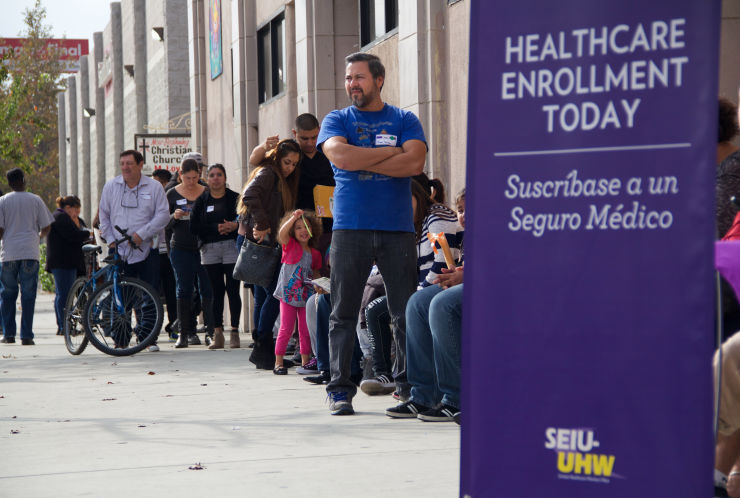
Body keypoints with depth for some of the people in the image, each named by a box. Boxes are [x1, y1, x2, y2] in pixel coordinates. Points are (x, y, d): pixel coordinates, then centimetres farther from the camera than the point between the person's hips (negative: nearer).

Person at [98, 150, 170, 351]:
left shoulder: (154, 187, 2)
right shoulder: (110, 186, 8)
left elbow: (163, 215, -3)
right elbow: (104, 215, 15)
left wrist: (141, 234, -12)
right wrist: (110, 239, 3)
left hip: (147, 250, -1)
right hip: (120, 251, 1)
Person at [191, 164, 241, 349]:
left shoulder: (234, 198, 6)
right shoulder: (201, 200, 11)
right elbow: (194, 226, 2)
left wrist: (234, 225, -19)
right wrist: (216, 228, -12)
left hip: (231, 246, -2)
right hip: (209, 249, 2)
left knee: (232, 290, -5)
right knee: (216, 291, 2)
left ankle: (234, 333, -2)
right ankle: (217, 333, 3)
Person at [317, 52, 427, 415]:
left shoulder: (404, 121, 11)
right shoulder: (337, 121, 11)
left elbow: (415, 163, -7)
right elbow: (339, 155, -10)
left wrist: (361, 161, -7)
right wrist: (392, 152, -6)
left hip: (397, 228, 0)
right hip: (350, 228, 0)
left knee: (408, 313, -2)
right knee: (343, 313, 1)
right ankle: (340, 389, 7)